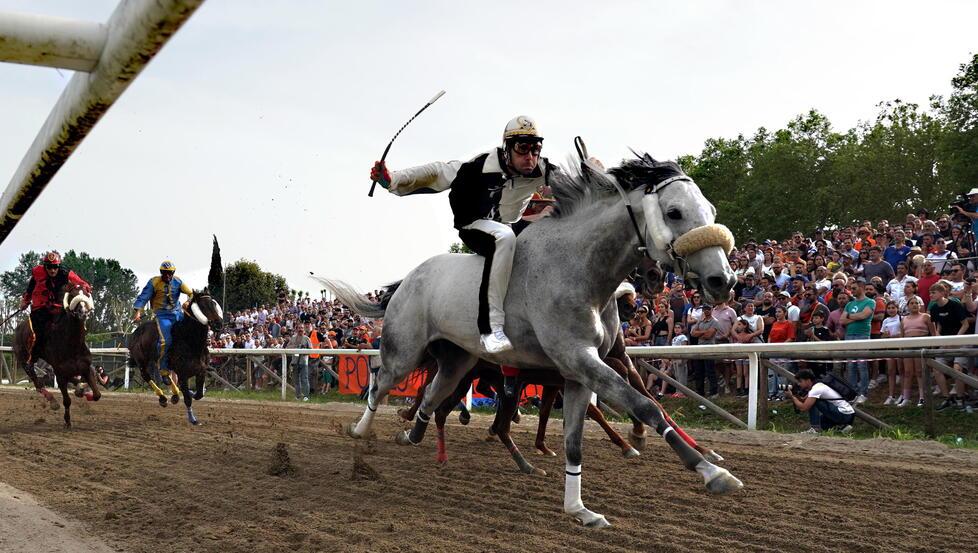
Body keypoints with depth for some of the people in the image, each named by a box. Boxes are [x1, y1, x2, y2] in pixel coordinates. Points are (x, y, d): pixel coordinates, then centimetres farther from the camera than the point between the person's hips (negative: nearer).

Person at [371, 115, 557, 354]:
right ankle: (490, 326, -44)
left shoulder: (541, 170, -10)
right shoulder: (483, 166, -23)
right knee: (504, 237, -40)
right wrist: (393, 180, -24)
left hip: (511, 225, 6)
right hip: (474, 227, -6)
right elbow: (437, 174, -18)